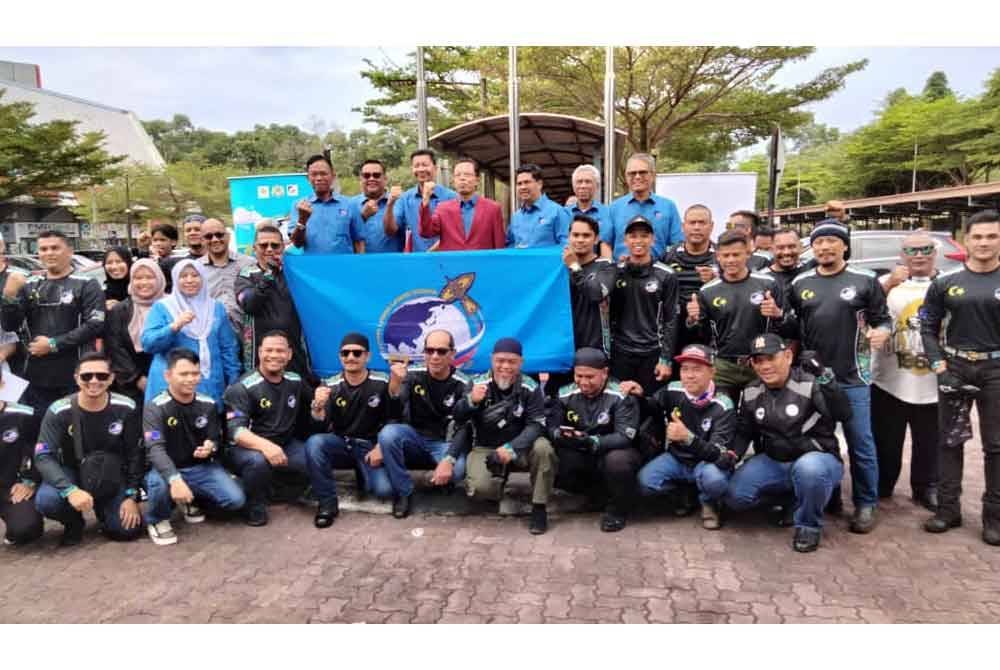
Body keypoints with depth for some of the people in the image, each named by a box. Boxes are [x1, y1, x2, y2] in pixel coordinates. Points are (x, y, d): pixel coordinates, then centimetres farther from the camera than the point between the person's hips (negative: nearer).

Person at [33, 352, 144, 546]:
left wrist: (131, 496, -11)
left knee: (128, 529, -15)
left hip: (112, 477, 1)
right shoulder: (59, 411, -18)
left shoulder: (125, 409, -14)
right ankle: (74, 522, 4)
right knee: (46, 500, -33)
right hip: (71, 472, -1)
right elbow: (43, 457, -23)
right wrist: (70, 490, -38)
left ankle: (102, 507, 21)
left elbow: (135, 454, -6)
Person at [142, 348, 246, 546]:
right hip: (168, 470, -3)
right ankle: (157, 520, -2)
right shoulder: (155, 408, -15)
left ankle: (193, 501, 16)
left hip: (202, 467, 4)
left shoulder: (208, 404, -2)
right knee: (159, 484, -39)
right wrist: (175, 479, -43)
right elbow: (155, 449, -26)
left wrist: (211, 446, -20)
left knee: (236, 500, -16)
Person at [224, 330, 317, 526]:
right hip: (248, 447, -4)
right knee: (258, 460, -38)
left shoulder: (296, 382, 3)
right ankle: (255, 508, -10)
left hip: (286, 445, 4)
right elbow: (236, 431, -25)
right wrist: (265, 445, -43)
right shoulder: (243, 388, -14)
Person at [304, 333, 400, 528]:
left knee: (385, 489, -24)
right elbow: (321, 427, -12)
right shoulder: (331, 386, -4)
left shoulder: (382, 383, -8)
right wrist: (317, 407, -33)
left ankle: (363, 473, 13)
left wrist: (381, 446, -14)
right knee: (313, 443, -31)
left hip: (370, 447, -1)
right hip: (341, 444, 1)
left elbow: (393, 419, -1)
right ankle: (327, 503, -15)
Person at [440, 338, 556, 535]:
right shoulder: (477, 384, -8)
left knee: (543, 448, -31)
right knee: (480, 488, -27)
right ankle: (499, 476, 11)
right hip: (485, 449, 0)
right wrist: (470, 401, -31)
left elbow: (536, 425, -16)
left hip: (519, 447, 0)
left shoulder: (530, 388, -12)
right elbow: (457, 420, -8)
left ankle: (539, 507, -12)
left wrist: (511, 448, -32)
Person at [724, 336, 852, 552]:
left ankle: (809, 525, -11)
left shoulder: (810, 385, -17)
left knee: (808, 469, -41)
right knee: (735, 497, -15)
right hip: (771, 462, 5)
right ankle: (786, 497, 14)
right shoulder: (751, 393, 2)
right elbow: (744, 431, 14)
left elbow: (844, 415, -32)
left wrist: (824, 376, -43)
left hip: (817, 459, -5)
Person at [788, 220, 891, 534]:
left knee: (861, 444, 3)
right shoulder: (800, 283, 8)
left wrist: (882, 332, -20)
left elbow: (883, 318, 2)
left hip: (852, 378, -3)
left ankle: (865, 505, 18)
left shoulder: (865, 281, -1)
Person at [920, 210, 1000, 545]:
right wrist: (937, 361, -4)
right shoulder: (946, 282, 2)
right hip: (954, 367, 1)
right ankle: (948, 508, 17)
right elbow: (928, 326, 7)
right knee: (949, 440, 6)